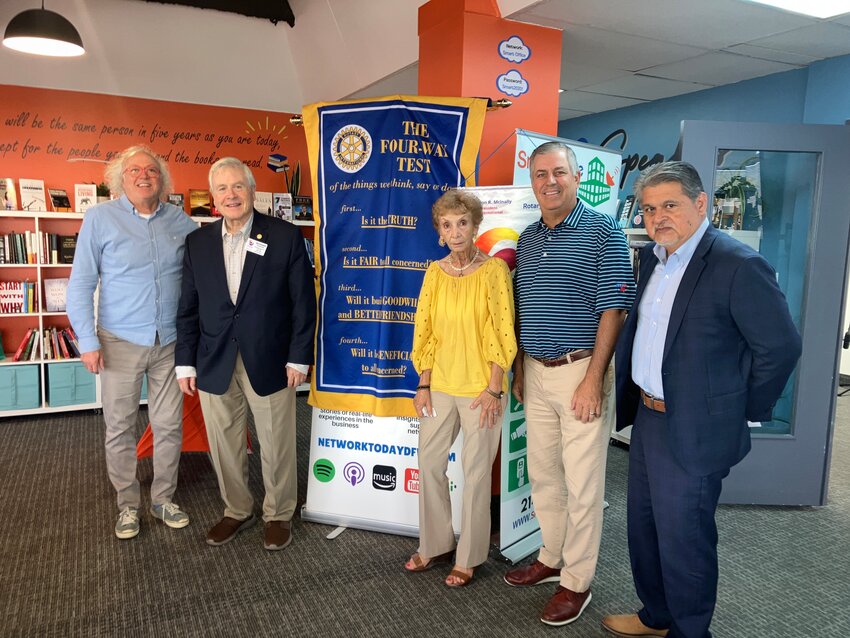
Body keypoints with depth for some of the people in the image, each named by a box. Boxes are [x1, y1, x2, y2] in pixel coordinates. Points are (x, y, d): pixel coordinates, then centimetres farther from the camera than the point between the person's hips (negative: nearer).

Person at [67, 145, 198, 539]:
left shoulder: (180, 221, 4)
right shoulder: (100, 218, -3)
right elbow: (81, 283, -4)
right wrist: (88, 340, -9)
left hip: (171, 341, 2)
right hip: (121, 342, -2)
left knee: (169, 425, 9)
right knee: (120, 428, 8)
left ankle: (163, 500, 27)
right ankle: (128, 506, 25)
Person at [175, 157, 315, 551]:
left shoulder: (285, 236, -5)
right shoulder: (198, 242, 5)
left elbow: (303, 301, -4)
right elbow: (188, 308, 8)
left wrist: (299, 357, -7)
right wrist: (185, 361, 4)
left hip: (269, 362, -3)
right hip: (214, 365, 3)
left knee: (276, 445, 9)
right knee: (224, 445, 14)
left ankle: (278, 515, 30)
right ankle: (237, 511, 36)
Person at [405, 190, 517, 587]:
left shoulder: (494, 270, -8)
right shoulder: (434, 272, 4)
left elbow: (502, 333, -10)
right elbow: (424, 331, 6)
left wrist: (493, 389, -13)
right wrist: (423, 384, 3)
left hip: (480, 387, -4)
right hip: (440, 385, 5)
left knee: (475, 472, 6)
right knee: (429, 463, 12)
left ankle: (469, 558, 24)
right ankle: (435, 545, 31)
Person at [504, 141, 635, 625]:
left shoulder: (603, 232, -8)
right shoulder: (527, 239, 11)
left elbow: (613, 310, -12)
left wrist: (594, 378, -17)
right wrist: (519, 367, 13)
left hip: (581, 372, -6)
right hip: (536, 373, 6)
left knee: (582, 483, 3)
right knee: (543, 475, 16)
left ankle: (577, 581, 20)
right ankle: (551, 559, 34)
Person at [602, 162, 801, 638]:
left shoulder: (739, 265, -19)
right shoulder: (654, 258, 6)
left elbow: (781, 346, -16)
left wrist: (744, 413, -7)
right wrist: (633, 400, 15)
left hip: (693, 432, -8)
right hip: (647, 419, 8)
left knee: (683, 539, 8)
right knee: (644, 527, 21)